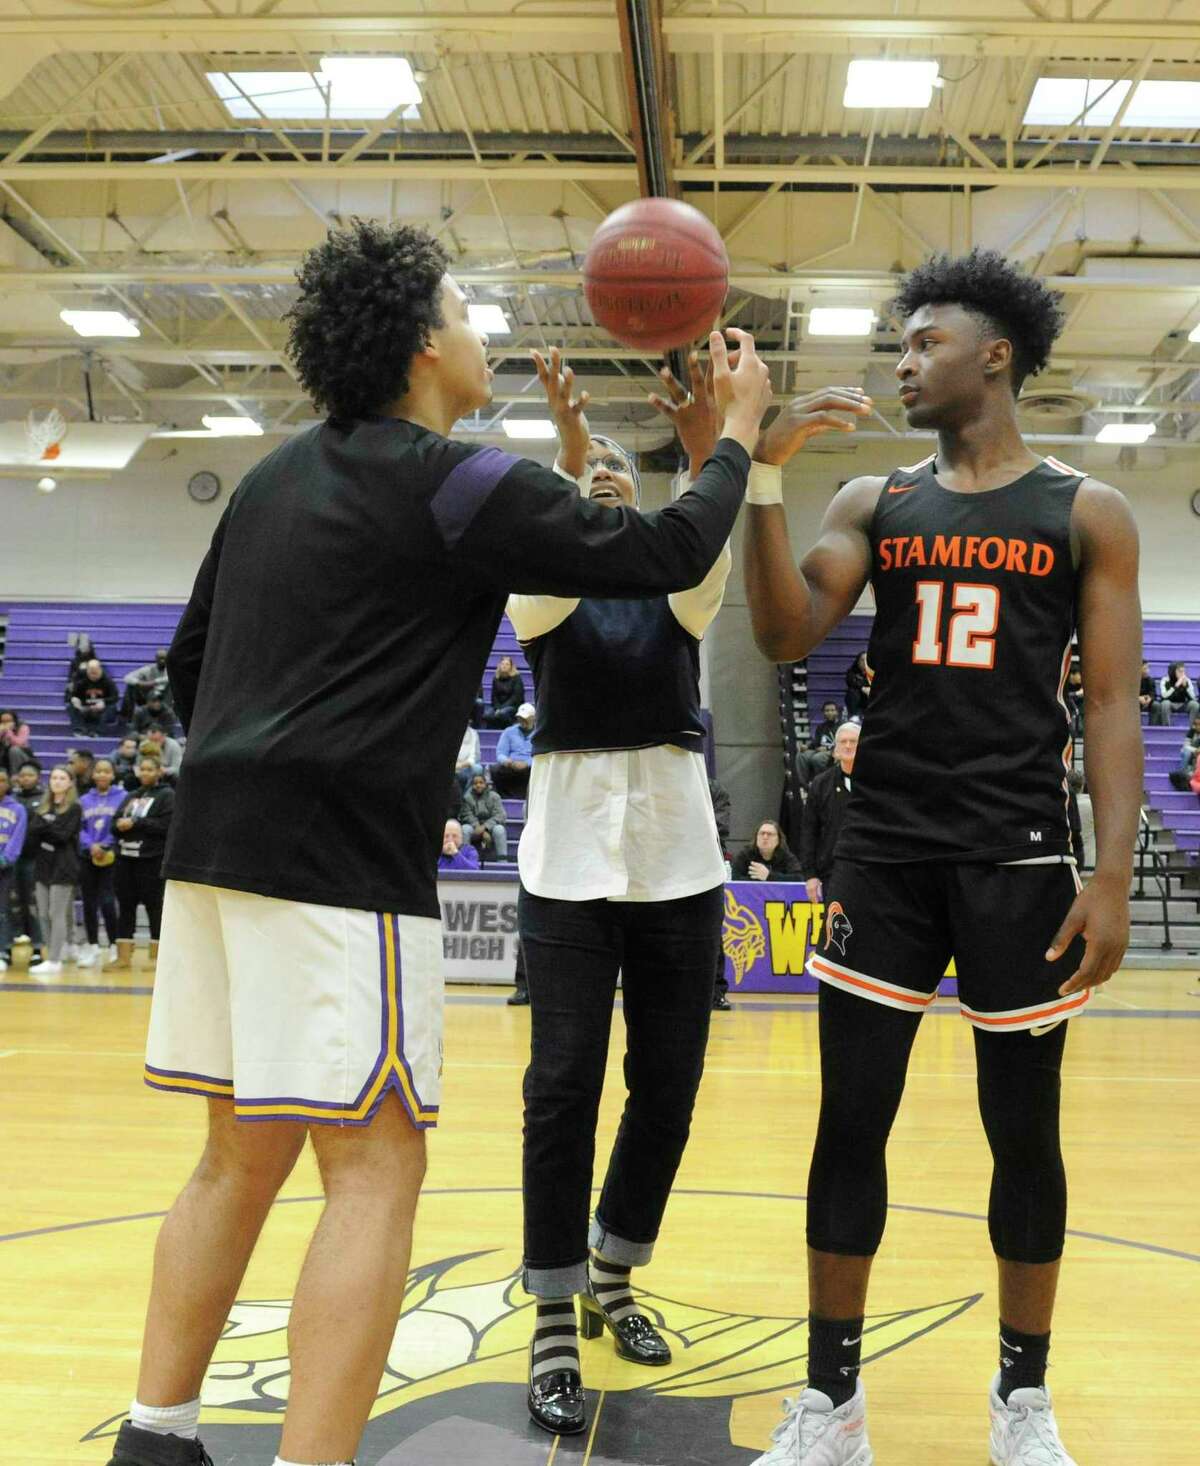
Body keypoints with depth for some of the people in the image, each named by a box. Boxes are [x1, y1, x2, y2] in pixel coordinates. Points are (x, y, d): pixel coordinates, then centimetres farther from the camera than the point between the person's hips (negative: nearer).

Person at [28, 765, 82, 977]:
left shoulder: (74, 808, -3)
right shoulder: (42, 807, 15)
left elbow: (64, 835, -13)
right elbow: (32, 832, 4)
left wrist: (44, 827, -6)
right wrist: (50, 830, -12)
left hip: (63, 866, -6)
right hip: (43, 864, 6)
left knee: (57, 915, -7)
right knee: (43, 915, 5)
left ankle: (54, 961, -6)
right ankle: (54, 956, 12)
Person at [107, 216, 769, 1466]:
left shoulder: (278, 474, 18)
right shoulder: (458, 484, -6)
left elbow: (187, 659, 21)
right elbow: (667, 556, -2)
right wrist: (738, 430, 14)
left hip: (217, 839, 8)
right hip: (340, 864, -8)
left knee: (242, 1153, 16)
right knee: (374, 1168, -2)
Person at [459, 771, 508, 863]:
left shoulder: (494, 796, -2)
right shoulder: (467, 797, -2)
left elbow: (500, 815, -11)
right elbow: (468, 816, -10)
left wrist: (485, 826, -27)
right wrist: (481, 831, -22)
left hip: (490, 827, 0)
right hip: (474, 827, 0)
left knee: (499, 829, -31)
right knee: (465, 829, -30)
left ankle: (502, 859, -31)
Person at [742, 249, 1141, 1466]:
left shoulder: (1087, 512, 3)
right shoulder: (872, 500, 10)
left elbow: (1111, 704, -1)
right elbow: (785, 639, -4)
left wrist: (1113, 875, -10)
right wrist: (763, 476, -14)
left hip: (1018, 854, -2)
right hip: (882, 848, 2)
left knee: (1023, 1128, 7)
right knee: (851, 1120, 4)